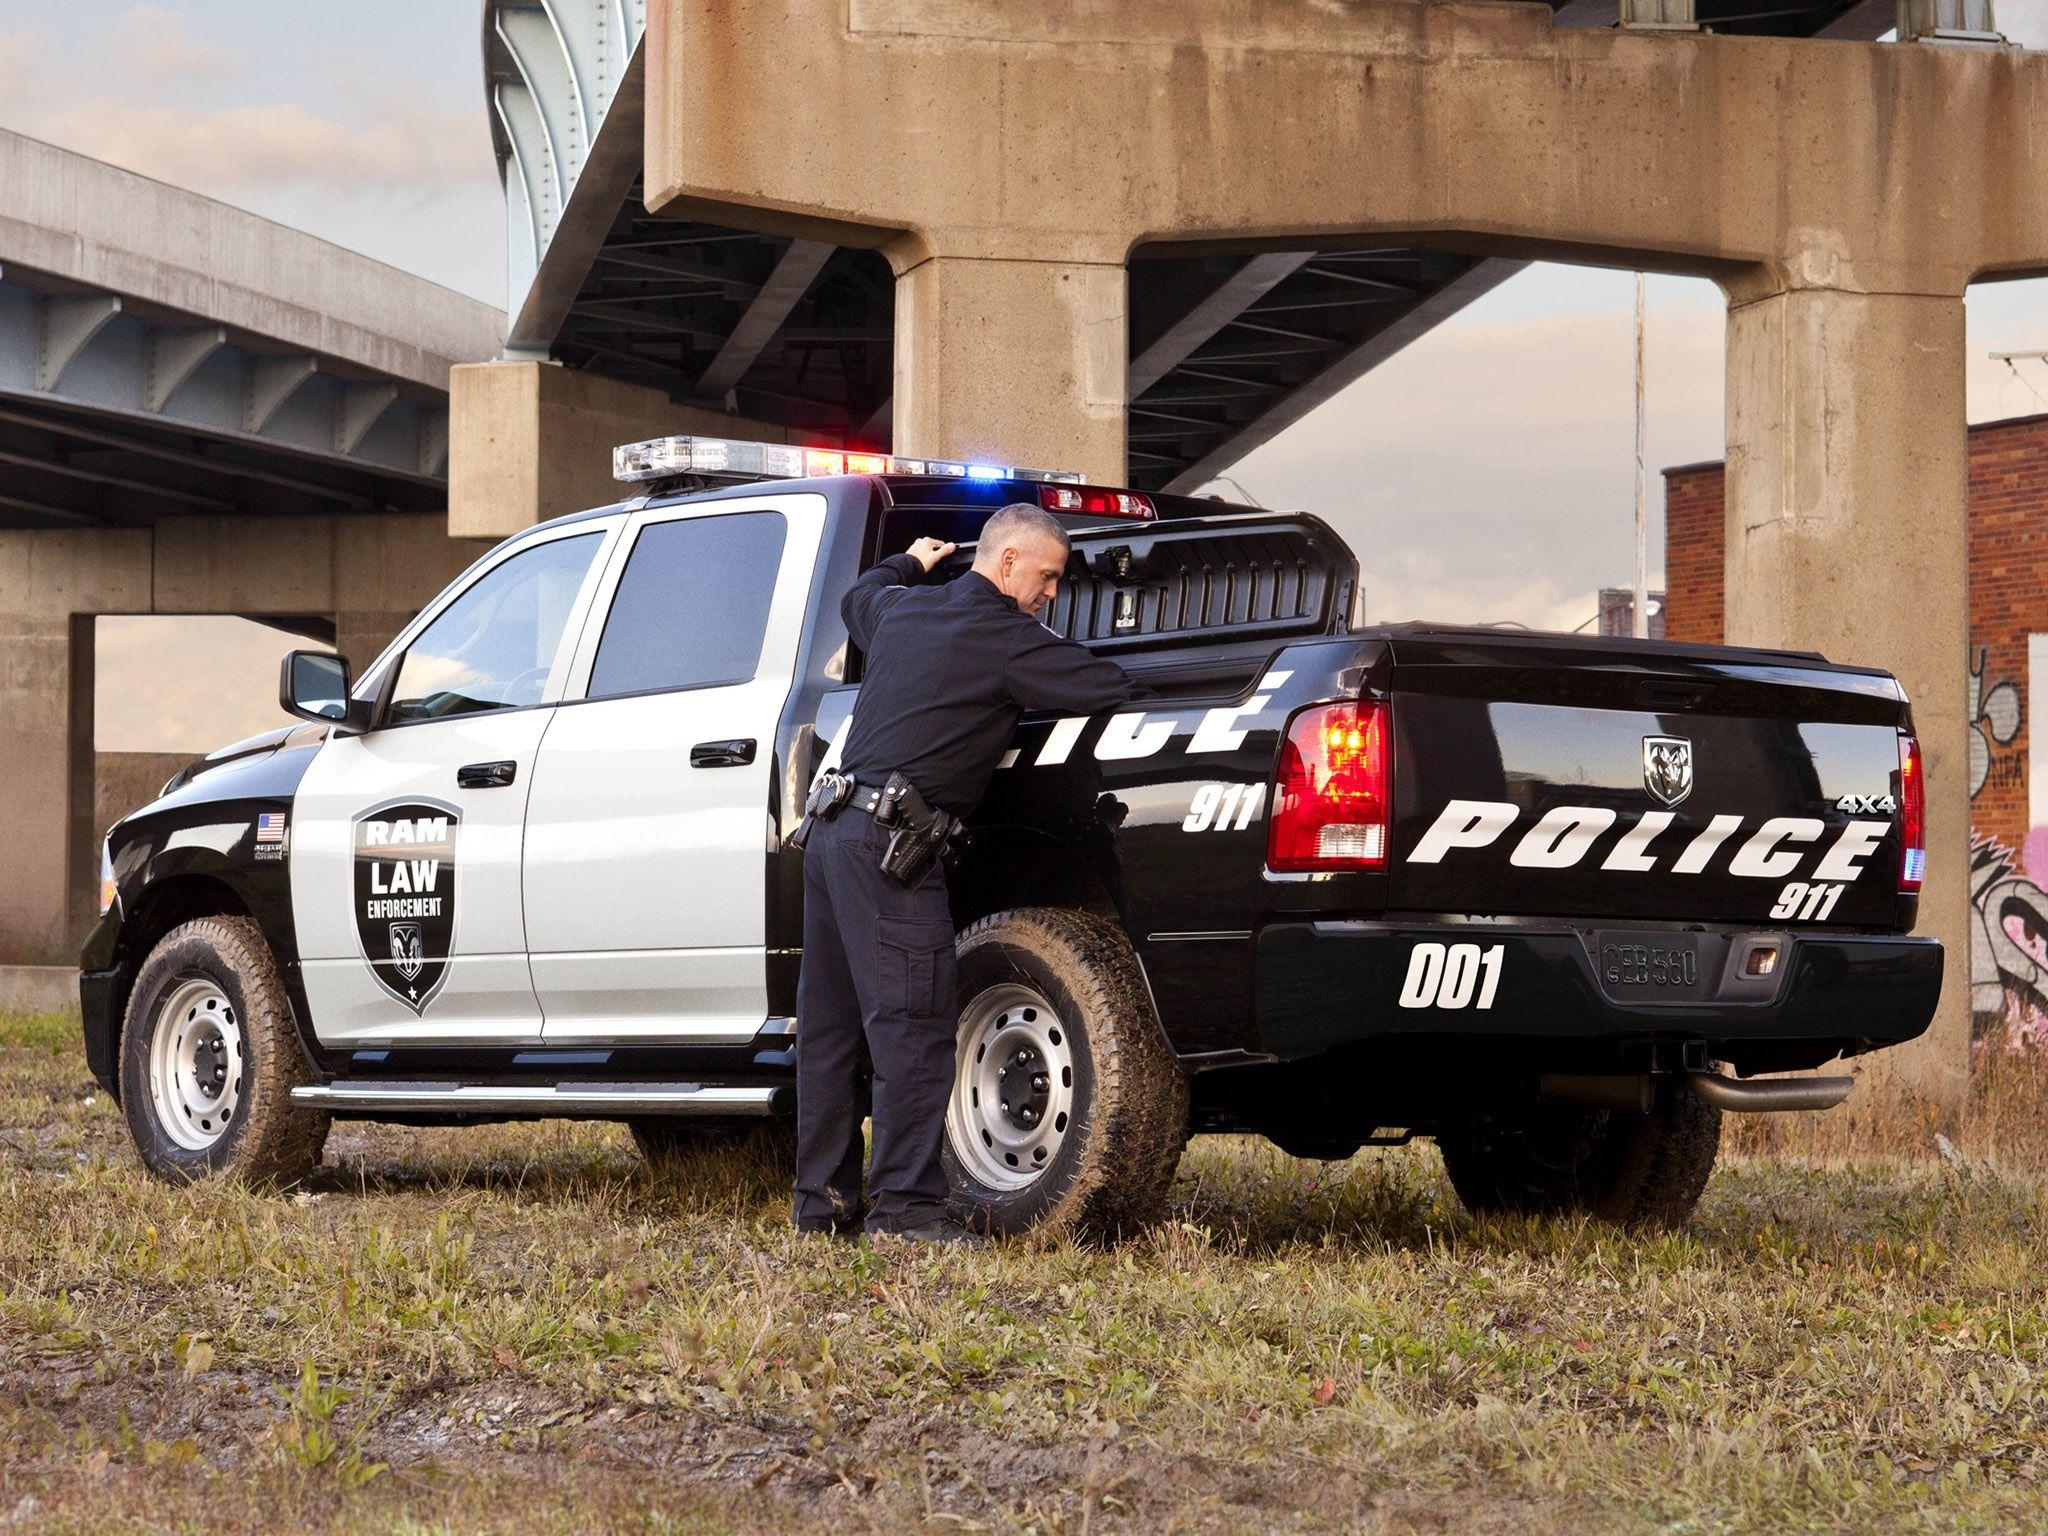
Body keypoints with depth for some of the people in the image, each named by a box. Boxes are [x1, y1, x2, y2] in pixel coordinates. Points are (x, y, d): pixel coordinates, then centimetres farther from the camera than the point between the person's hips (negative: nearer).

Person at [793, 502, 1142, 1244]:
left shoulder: (902, 608, 16)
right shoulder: (1002, 639, -8)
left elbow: (858, 597, 41)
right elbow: (1112, 690, -12)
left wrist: (907, 563, 58)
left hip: (833, 829, 9)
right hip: (889, 844, -9)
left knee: (831, 1021, 11)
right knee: (912, 1023, -9)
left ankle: (823, 1196, 16)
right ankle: (905, 1201, -11)